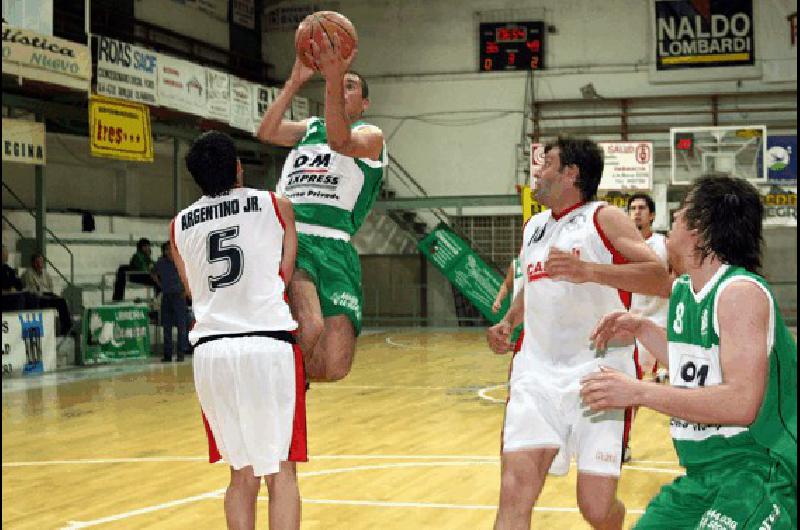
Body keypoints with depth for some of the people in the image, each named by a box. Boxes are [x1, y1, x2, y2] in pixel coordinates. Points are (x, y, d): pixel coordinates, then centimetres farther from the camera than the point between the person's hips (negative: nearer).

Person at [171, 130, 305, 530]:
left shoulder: (179, 227, 13)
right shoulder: (275, 206, 5)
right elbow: (285, 278, 7)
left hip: (210, 350, 3)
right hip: (268, 344, -3)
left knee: (242, 474, 15)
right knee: (280, 471, 2)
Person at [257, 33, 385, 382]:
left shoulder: (371, 135, 13)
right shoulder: (311, 128, 27)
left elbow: (340, 141, -12)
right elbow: (267, 133, 7)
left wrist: (335, 79, -26)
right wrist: (295, 81, -1)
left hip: (332, 246, -1)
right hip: (286, 238, 1)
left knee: (334, 367, -13)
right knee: (310, 330, -31)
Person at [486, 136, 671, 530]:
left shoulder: (605, 218, -2)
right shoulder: (534, 226, 19)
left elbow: (662, 279, -15)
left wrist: (588, 271, -27)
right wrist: (508, 322, 17)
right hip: (537, 373, 5)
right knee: (514, 495, -15)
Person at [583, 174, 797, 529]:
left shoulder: (741, 292, -17)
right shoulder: (682, 290, 10)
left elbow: (742, 403, -27)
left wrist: (638, 393, -25)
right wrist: (642, 330, 14)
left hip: (758, 471, -9)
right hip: (701, 473, 9)